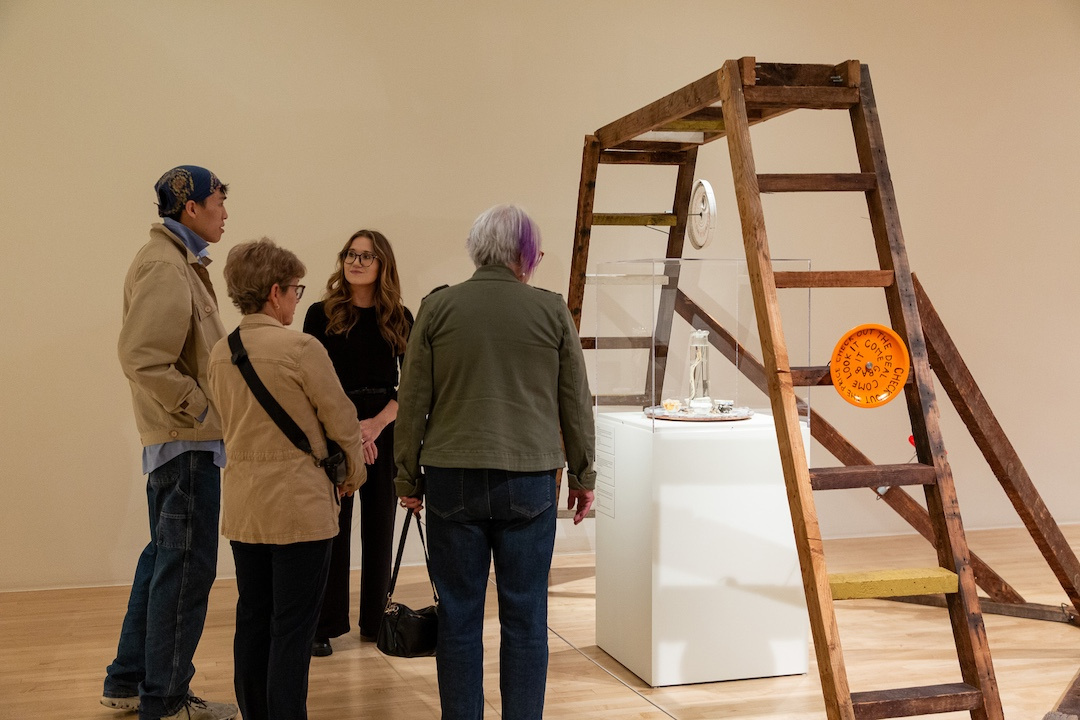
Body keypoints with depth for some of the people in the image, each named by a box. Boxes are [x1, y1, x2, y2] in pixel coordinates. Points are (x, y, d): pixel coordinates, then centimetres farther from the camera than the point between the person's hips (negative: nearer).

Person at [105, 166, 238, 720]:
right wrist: (198, 408, -19)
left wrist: (202, 408, 12)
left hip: (178, 436, 11)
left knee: (164, 556, 18)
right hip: (187, 441, -11)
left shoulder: (177, 262, 17)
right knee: (187, 565, -3)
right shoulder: (166, 268, -16)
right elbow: (142, 358, -25)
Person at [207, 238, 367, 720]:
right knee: (293, 627, 1)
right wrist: (355, 473, 9)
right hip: (299, 504, -7)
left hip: (242, 506, 7)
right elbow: (342, 420, -8)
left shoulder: (220, 353, 4)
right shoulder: (301, 348, -16)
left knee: (252, 620, 15)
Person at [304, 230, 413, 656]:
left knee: (379, 525, 7)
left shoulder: (399, 320, 5)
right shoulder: (322, 315, 0)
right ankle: (324, 627, 7)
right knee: (332, 526, -1)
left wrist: (377, 423, -11)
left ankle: (375, 621, 18)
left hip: (384, 430, 3)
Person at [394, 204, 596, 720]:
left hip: (453, 479, 1)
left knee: (458, 614, 8)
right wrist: (583, 475, 16)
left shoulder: (437, 308, 1)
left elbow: (412, 401, 2)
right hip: (529, 481, 0)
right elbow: (576, 402, 6)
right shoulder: (552, 310, 1)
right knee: (525, 615, 8)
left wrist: (408, 477, 11)